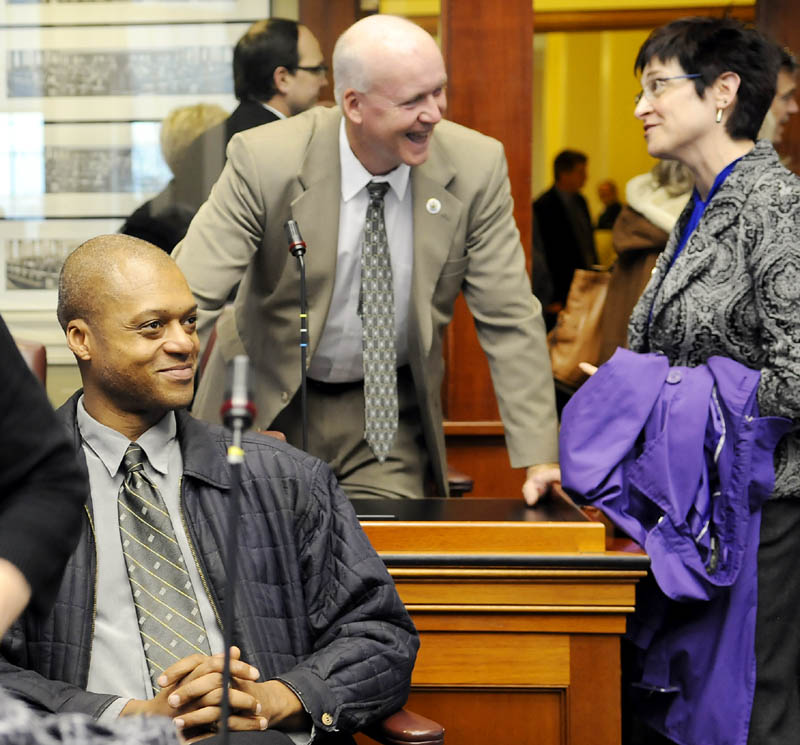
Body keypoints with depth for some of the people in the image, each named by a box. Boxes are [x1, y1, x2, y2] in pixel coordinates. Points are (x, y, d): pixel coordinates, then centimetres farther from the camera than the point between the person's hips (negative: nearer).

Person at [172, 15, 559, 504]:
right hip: (268, 406, -1)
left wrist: (539, 460, -15)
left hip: (390, 414, 1)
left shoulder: (477, 166, -14)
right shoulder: (264, 161, -20)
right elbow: (189, 299, -21)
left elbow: (510, 321, -9)